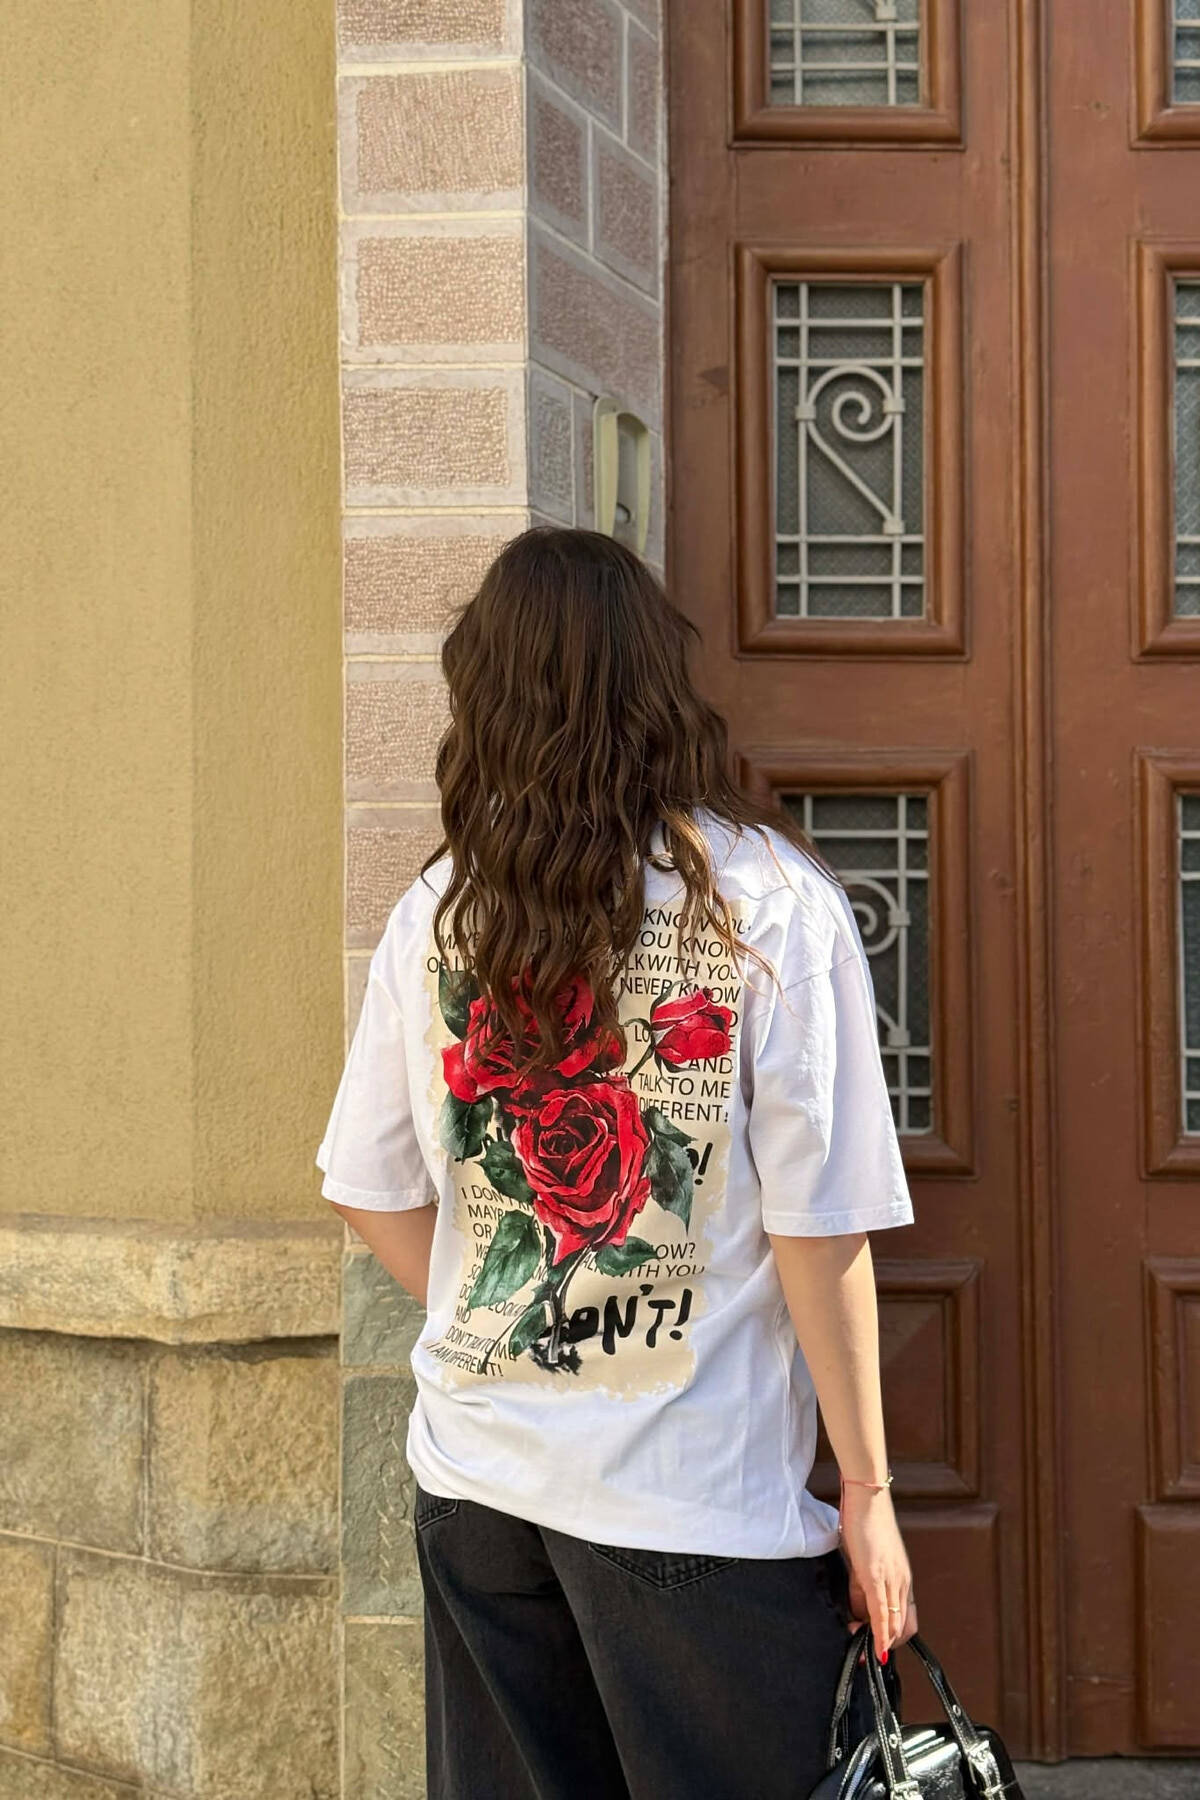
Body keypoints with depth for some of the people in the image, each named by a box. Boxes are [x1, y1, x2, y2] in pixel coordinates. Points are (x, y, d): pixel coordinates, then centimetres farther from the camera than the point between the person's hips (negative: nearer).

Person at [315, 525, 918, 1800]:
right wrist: (867, 1494, -4)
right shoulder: (775, 906, -12)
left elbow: (371, 1193, 6)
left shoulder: (437, 910, -1)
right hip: (702, 1497, -4)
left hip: (472, 1480, 4)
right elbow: (818, 1234, -12)